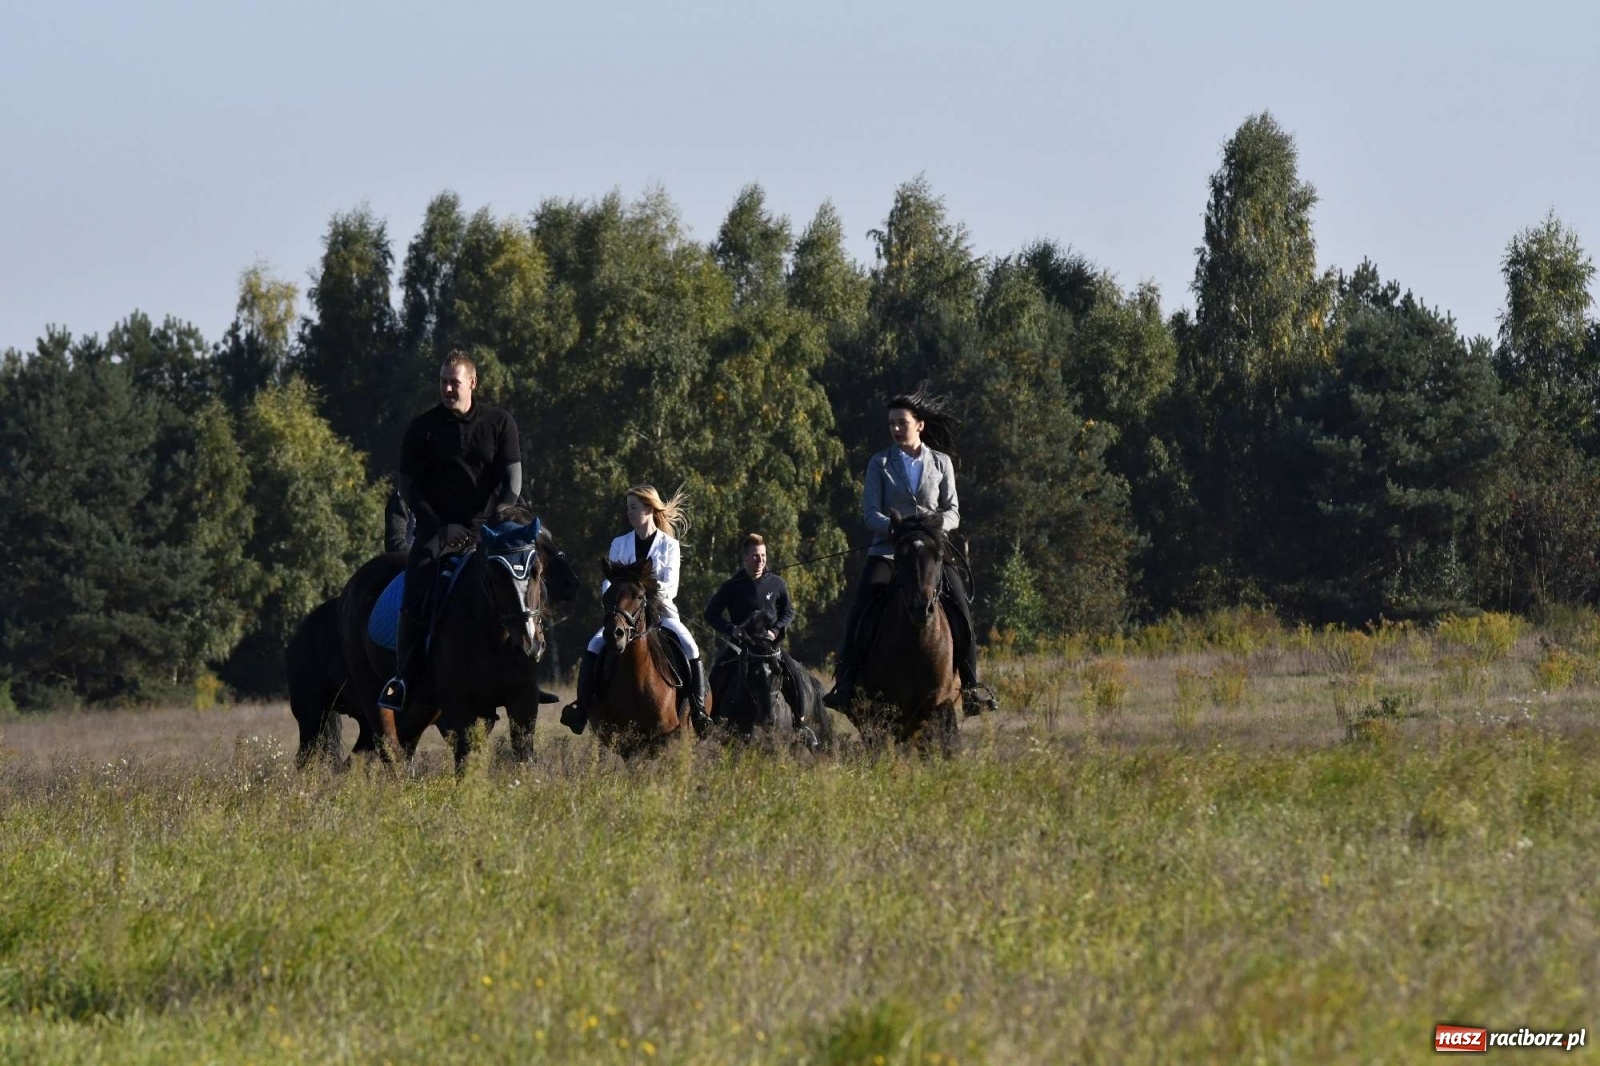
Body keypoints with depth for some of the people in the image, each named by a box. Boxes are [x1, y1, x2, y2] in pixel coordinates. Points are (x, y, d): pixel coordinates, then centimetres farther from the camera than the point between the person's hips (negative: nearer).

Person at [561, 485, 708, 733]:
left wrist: (657, 587, -27)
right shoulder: (620, 544, 10)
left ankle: (698, 711, -21)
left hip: (660, 610, -2)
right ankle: (582, 705, -23)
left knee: (690, 648, -27)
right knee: (594, 646, -24)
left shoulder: (669, 546, 3)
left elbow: (671, 587, -5)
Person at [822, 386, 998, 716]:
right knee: (861, 608, -20)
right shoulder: (880, 464, 6)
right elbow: (870, 512, -2)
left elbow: (953, 512, 5)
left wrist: (938, 521, -19)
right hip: (887, 549, -1)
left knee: (960, 607, -16)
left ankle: (971, 685, -7)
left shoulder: (941, 463, 9)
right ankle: (845, 683, -17)